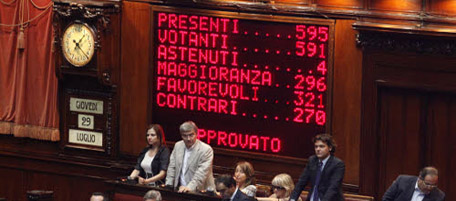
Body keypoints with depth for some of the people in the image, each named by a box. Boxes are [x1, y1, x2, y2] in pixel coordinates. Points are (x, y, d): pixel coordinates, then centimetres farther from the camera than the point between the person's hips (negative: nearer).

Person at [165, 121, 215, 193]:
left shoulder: (206, 150, -9)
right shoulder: (178, 146, 11)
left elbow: (202, 172, -17)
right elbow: (172, 167, 15)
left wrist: (190, 187, -28)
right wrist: (168, 185, 3)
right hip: (180, 190, 4)